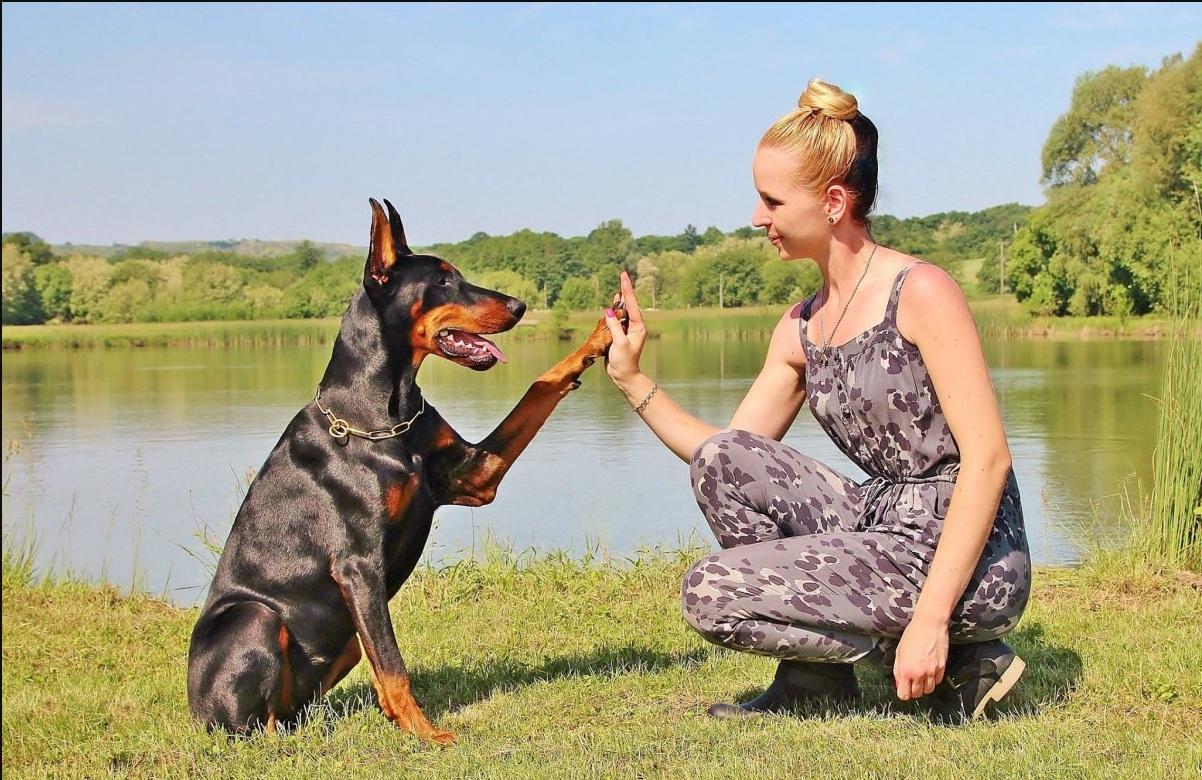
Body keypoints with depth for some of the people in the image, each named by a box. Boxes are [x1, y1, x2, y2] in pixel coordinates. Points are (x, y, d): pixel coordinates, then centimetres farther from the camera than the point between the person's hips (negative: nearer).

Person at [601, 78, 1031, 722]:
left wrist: (931, 619, -25)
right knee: (721, 458, -3)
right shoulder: (800, 329, 10)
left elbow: (988, 457, -19)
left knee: (709, 592, -12)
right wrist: (631, 380, 4)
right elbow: (732, 464, 13)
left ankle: (959, 665, -3)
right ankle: (812, 676, 5)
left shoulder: (920, 293, -13)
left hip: (969, 560, -7)